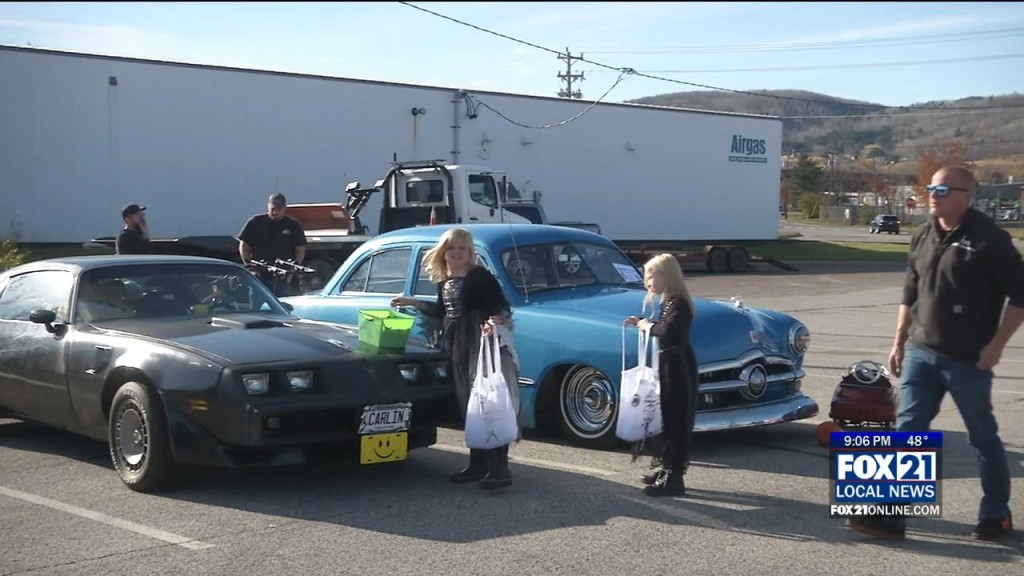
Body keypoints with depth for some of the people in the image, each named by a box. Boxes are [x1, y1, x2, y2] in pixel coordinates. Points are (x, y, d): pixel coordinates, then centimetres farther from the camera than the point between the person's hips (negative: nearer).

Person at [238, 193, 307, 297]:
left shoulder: (293, 225, 7)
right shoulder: (255, 222, 5)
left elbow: (300, 249, 10)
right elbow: (244, 245, 8)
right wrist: (248, 266, -2)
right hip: (260, 276, -1)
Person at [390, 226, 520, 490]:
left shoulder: (480, 276, -8)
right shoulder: (444, 282, 13)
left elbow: (503, 307, -12)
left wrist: (494, 321, -32)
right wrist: (411, 302, 24)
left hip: (484, 345, -8)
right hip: (457, 348, 8)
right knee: (468, 406, 10)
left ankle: (499, 468, -13)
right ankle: (478, 464, 18)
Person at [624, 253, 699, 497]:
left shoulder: (678, 304, -18)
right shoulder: (668, 301, 11)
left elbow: (669, 331, -35)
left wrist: (649, 326, -20)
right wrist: (642, 322, 6)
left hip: (678, 370, -10)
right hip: (668, 367, 10)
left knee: (675, 423, -6)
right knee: (665, 420, 18)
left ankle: (674, 479, -2)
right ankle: (665, 468, 29)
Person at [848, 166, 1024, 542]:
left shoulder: (989, 238, -11)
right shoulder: (922, 237, 8)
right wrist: (899, 342, 14)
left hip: (968, 359, -5)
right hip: (921, 353, 6)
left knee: (983, 437, 9)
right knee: (907, 431, 1)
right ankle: (892, 517, 2)